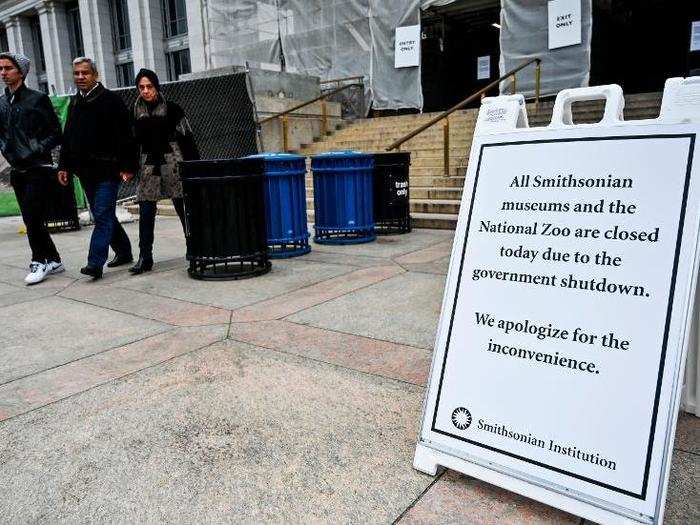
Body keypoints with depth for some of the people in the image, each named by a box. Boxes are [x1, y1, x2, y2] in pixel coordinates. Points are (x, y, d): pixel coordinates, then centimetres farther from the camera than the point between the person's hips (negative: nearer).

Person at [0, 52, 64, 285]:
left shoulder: (37, 99, -3)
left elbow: (56, 134, -4)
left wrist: (36, 150, -14)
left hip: (38, 168, -6)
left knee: (32, 217, -11)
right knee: (32, 220, 8)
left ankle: (39, 261, 3)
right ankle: (53, 259, 19)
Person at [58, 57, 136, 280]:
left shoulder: (111, 100, -5)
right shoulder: (74, 103, 16)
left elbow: (125, 136, -10)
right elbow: (67, 138, 21)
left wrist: (127, 167, -15)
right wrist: (64, 165, 16)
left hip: (107, 169, -8)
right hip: (85, 170, 8)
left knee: (103, 215, -10)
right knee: (103, 215, 13)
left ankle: (95, 263, -13)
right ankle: (123, 251, 26)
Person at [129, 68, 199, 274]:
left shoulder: (171, 108, -1)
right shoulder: (136, 112, 9)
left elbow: (186, 137, -1)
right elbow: (133, 142, 13)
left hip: (173, 163, -3)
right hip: (148, 165, 3)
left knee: (183, 208, 3)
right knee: (146, 214, -2)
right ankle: (145, 258, 2)